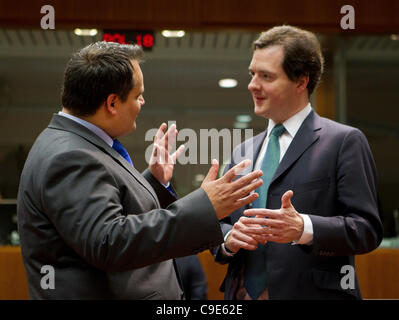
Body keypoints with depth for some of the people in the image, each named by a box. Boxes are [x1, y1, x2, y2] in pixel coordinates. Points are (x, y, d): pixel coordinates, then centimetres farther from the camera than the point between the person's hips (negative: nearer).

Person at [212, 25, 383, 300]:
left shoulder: (345, 141, -5)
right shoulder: (243, 152, 12)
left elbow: (367, 228, -11)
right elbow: (217, 224, 13)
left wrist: (303, 228, -26)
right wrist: (229, 237, -8)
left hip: (313, 293, -5)